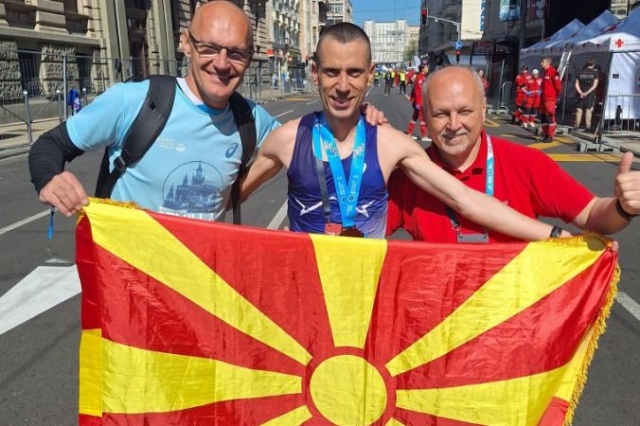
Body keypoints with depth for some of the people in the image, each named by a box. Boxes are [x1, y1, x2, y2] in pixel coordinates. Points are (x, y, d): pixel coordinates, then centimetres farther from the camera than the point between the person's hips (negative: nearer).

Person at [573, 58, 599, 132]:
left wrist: (581, 92, -10)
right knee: (588, 110, 1)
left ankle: (576, 125, 1)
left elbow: (577, 85, -1)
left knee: (579, 109, 5)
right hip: (590, 95, -2)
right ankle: (588, 126, -1)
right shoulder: (595, 73, -2)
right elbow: (594, 85, -11)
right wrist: (587, 92, -15)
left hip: (581, 95, 2)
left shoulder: (581, 72, 5)